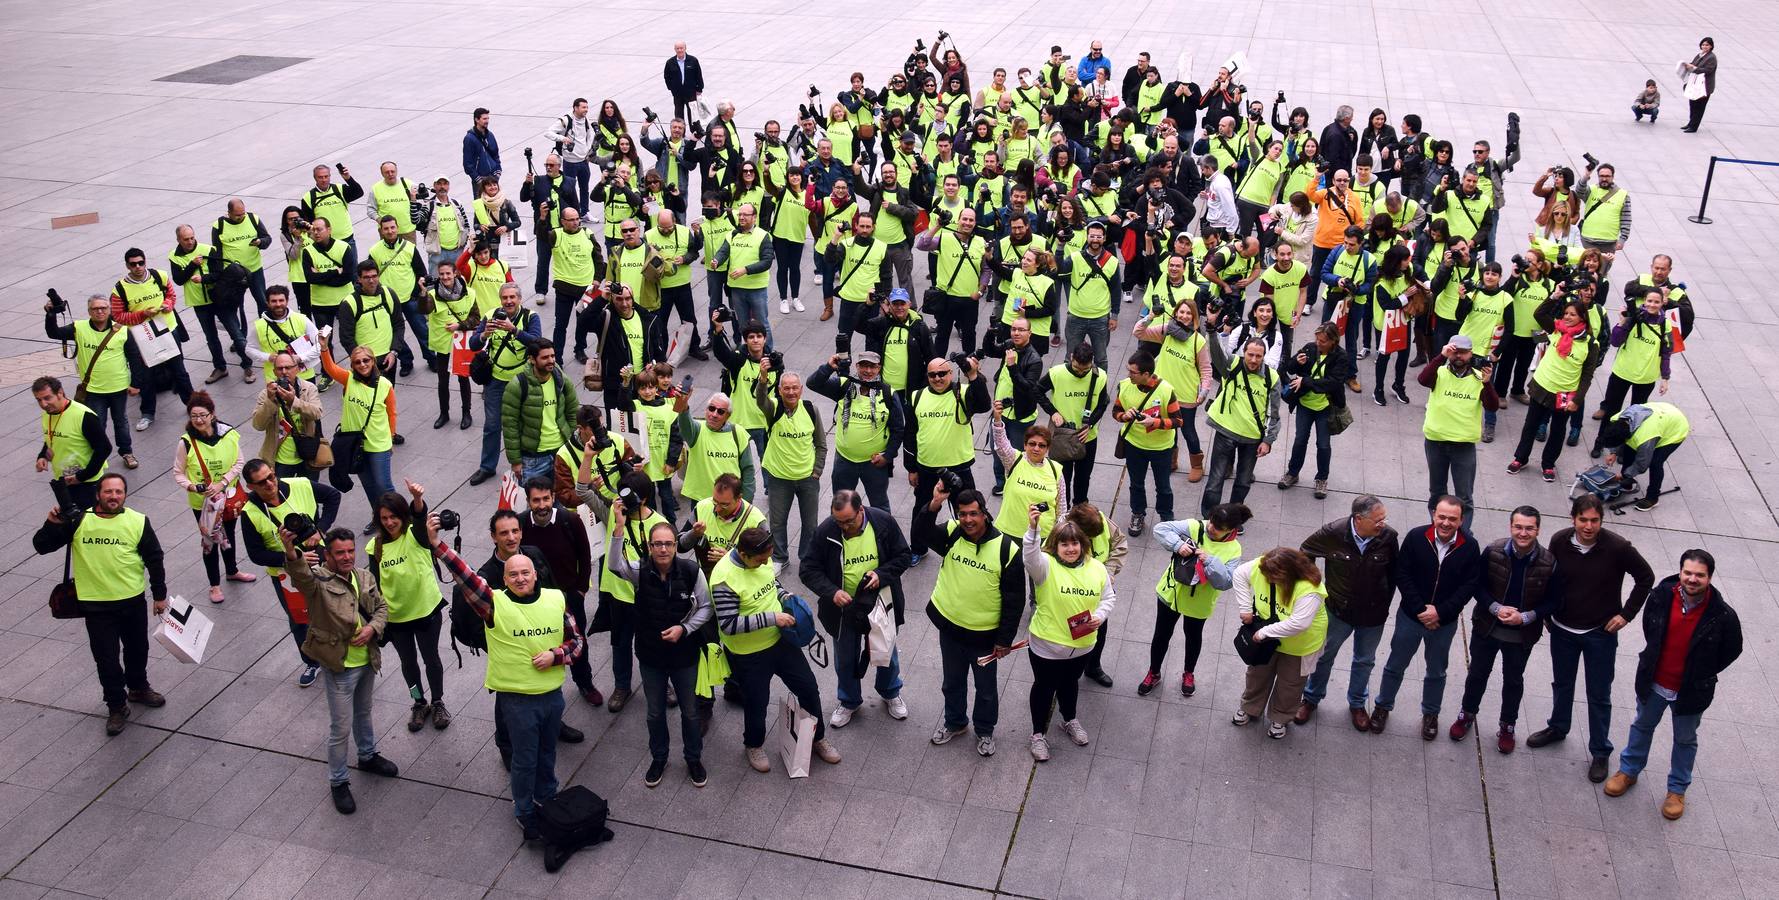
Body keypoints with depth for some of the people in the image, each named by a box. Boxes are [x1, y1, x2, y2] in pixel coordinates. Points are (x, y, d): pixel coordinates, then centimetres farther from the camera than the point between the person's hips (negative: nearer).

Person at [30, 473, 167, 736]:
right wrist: (52, 524, -21)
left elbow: (154, 560, 1)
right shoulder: (78, 521, -5)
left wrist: (159, 594, 3)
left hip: (133, 600, 1)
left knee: (137, 648, 20)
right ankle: (116, 706, 22)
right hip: (96, 604, -1)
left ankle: (139, 688, 45)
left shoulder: (138, 522, -5)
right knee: (106, 658, 5)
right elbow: (41, 546, -3)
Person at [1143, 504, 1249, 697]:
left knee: (1193, 636, 24)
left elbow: (1225, 582, -24)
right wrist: (1178, 545, -34)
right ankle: (1154, 673, 40)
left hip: (1199, 601, -1)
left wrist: (1210, 561, -35)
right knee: (1162, 634, 16)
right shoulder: (1194, 527, -18)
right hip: (1172, 592, 1)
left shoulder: (1233, 549, -18)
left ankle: (1189, 673, 50)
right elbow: (1160, 529, -20)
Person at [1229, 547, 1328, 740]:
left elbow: (1299, 623, -46)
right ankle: (1250, 709, 49)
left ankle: (1280, 719, 43)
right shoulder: (1262, 567, -27)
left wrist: (1264, 632, -39)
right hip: (1266, 638, 5)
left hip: (1299, 644, -5)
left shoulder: (1308, 590, -41)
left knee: (1289, 684, 18)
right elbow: (1239, 574, -11)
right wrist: (1245, 608, -16)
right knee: (1258, 674, 25)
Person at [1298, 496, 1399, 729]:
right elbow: (1305, 552, -4)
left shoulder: (1389, 537, -21)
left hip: (1373, 614, 1)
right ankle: (1311, 699, 40)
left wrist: (1384, 603, 3)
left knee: (1365, 660, 21)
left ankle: (1357, 704, 43)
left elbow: (1394, 573, -2)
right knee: (1324, 655, 18)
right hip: (1338, 609, -1)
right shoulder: (1333, 533, -24)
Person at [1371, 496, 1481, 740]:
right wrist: (1420, 609, -19)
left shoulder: (1470, 547, -14)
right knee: (1396, 665, 16)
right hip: (1411, 616, -1)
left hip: (1444, 622, 1)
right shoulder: (1416, 537, -15)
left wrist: (1440, 612, -20)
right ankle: (1383, 706, 36)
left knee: (1436, 672, 20)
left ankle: (1430, 714, 41)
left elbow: (1469, 586, -11)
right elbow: (1402, 575, -12)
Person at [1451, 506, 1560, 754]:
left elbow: (1553, 601, -9)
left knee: (1513, 680, 20)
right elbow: (1478, 585, -7)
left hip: (1522, 635, 0)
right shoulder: (1493, 552, -18)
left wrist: (1525, 617, -22)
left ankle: (1507, 727, 40)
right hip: (1486, 628, 0)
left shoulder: (1549, 563, -19)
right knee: (1477, 673, 20)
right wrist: (1496, 608, -23)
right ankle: (1467, 715, 43)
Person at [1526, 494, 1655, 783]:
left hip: (1600, 632, -3)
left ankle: (1600, 752, 24)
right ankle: (1558, 728, 46)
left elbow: (1646, 577, -7)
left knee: (1599, 696, 8)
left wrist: (1627, 613, -8)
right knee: (1561, 683, 23)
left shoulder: (1618, 548, -21)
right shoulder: (1559, 542, -13)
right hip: (1562, 629, 3)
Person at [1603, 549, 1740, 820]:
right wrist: (1654, 658, 8)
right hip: (1653, 683, 3)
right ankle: (1629, 771, 46)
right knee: (1642, 726, 24)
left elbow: (1732, 650, -7)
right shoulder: (1662, 596, -18)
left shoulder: (1722, 615, -25)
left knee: (1685, 740, 20)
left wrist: (1703, 674, -2)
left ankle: (1677, 789, 39)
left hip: (1691, 691, -2)